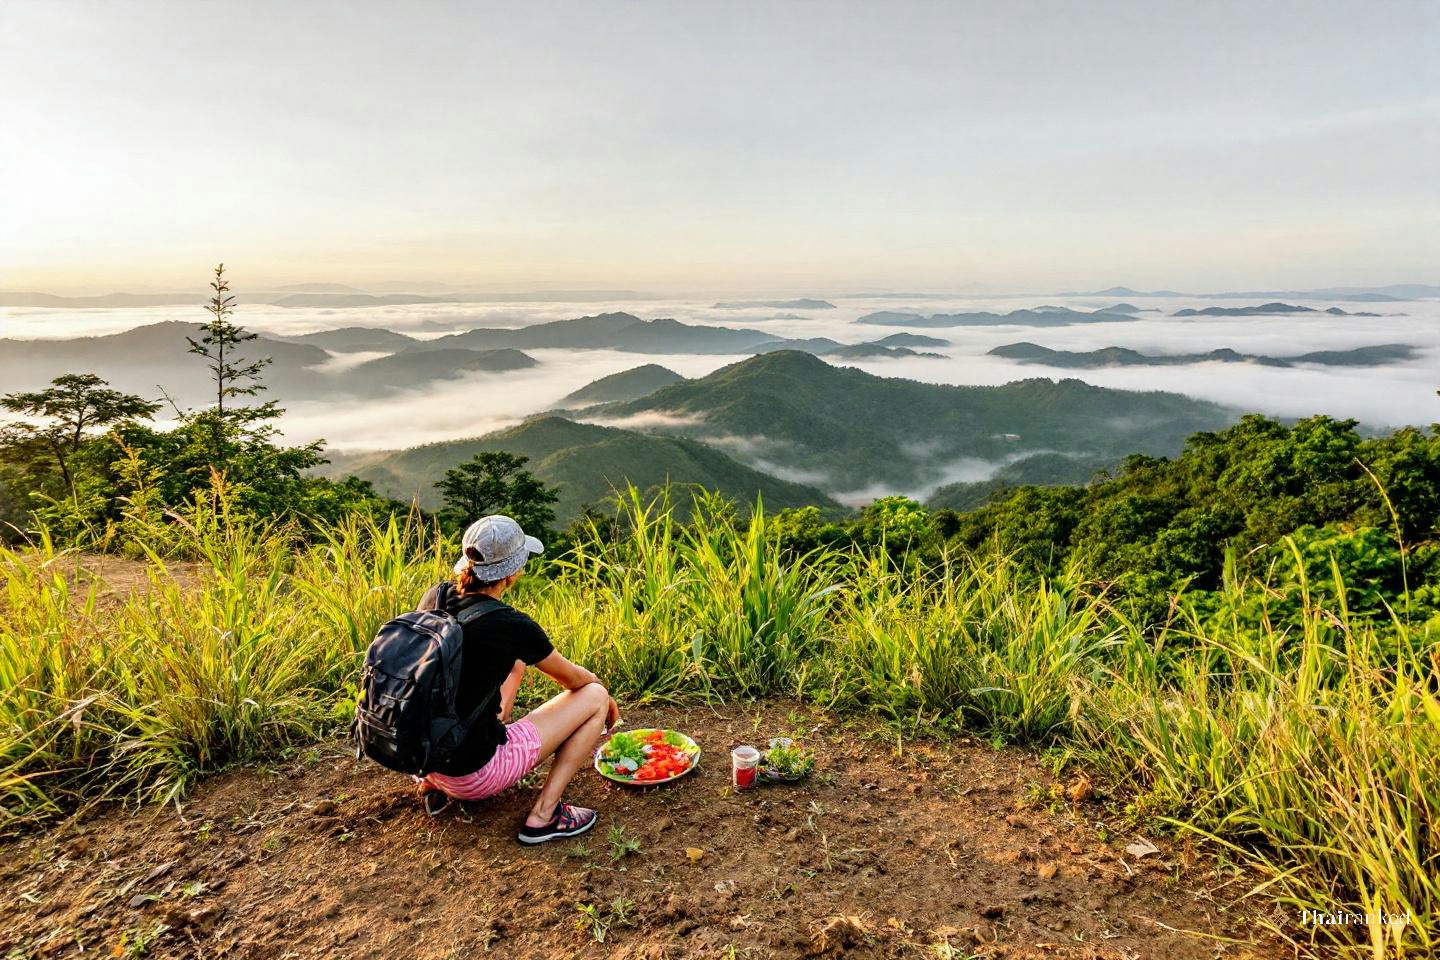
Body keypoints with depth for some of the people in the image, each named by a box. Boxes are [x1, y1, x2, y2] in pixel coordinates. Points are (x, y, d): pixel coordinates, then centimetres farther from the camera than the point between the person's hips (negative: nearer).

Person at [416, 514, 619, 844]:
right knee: (595, 697, 2)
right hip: (473, 773, -7)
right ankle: (543, 814, -2)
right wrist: (604, 691, 19)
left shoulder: (435, 597, -4)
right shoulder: (512, 627, -21)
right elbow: (572, 678, -2)